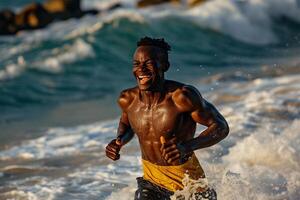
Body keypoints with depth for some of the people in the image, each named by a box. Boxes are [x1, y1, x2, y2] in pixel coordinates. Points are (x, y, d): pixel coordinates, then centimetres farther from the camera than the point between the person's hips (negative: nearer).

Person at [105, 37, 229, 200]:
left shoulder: (182, 96, -24)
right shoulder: (127, 99, -9)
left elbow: (221, 127, -19)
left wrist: (187, 146, -34)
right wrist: (120, 141, -8)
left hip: (188, 179, -3)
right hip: (151, 179, 3)